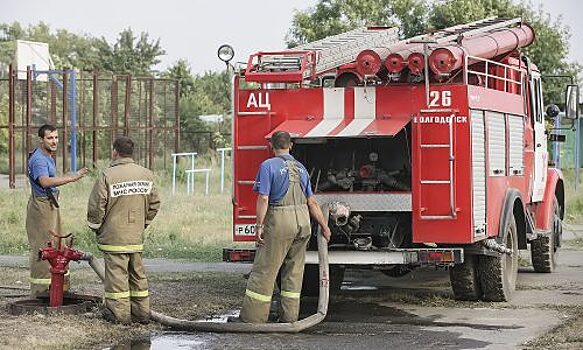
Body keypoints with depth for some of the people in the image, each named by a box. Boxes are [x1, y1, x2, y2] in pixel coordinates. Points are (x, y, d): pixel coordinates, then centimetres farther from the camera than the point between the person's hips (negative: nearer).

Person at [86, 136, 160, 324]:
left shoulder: (108, 175, -12)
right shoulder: (146, 174, 5)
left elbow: (96, 205, -11)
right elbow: (154, 203, 10)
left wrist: (96, 226, 5)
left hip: (114, 235, -5)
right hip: (137, 236, 5)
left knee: (117, 273, -1)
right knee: (138, 273, 13)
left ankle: (119, 313, 1)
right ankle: (141, 312, 17)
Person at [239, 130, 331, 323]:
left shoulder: (268, 166, -4)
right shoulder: (301, 168, 14)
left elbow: (263, 199, -12)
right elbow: (312, 202, 14)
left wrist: (259, 226, -9)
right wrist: (324, 226, 20)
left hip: (279, 222, -6)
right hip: (303, 221, 6)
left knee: (264, 270, -2)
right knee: (294, 271, 13)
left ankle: (252, 318, -2)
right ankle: (290, 318, 14)